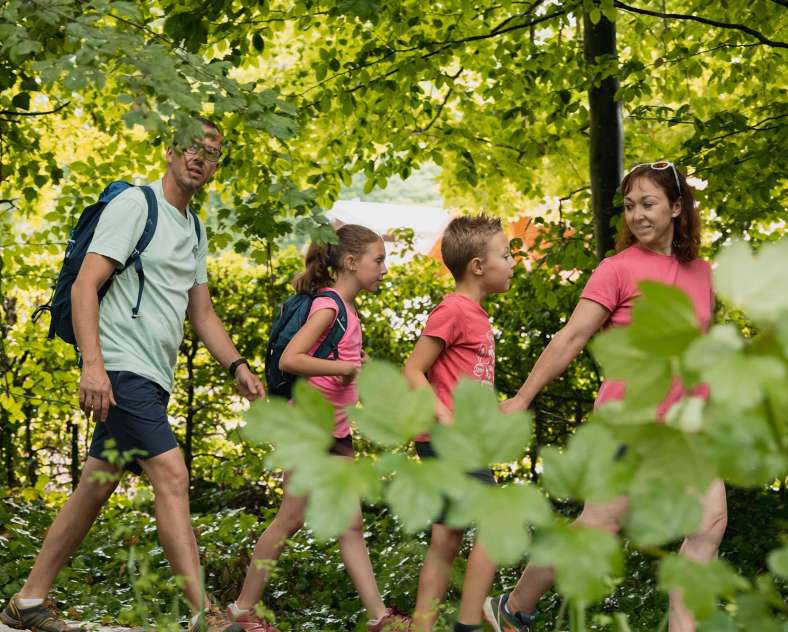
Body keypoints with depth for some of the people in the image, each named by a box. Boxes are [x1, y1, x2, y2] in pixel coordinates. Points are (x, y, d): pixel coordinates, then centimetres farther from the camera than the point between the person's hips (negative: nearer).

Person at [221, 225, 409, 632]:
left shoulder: (344, 307, 12)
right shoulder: (328, 304, -16)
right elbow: (289, 359, -27)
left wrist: (352, 366, 4)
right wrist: (345, 368, -20)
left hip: (336, 430, 9)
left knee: (351, 525, 7)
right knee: (291, 519, -2)